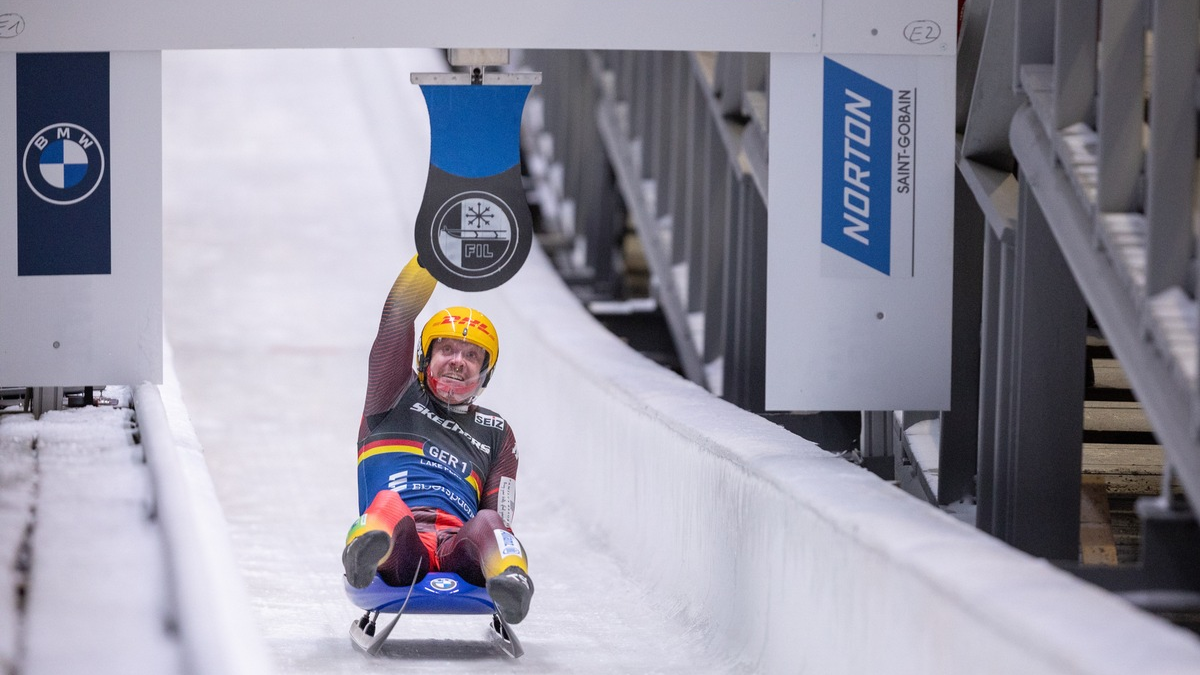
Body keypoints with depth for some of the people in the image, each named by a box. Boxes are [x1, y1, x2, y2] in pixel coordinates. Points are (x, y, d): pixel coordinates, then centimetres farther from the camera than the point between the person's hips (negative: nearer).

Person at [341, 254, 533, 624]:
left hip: (458, 547, 1)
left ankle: (511, 580, -66)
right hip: (398, 548, -1)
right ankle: (364, 553, -70)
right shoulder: (397, 399, 26)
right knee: (388, 503, -37)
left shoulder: (495, 433, 30)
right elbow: (398, 315, 15)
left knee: (487, 525, -35)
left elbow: (500, 516, 18)